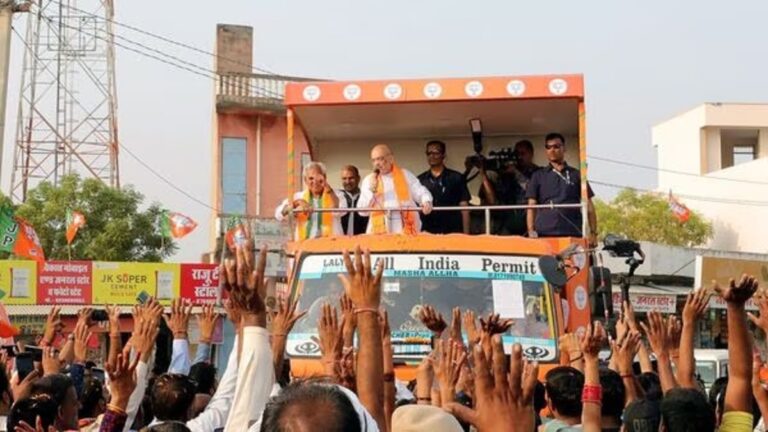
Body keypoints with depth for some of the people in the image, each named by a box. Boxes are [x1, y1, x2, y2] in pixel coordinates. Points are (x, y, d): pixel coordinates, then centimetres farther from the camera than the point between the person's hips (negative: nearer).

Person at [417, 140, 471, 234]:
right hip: (427, 233, 2)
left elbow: (464, 208, 3)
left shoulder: (457, 178, 5)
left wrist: (466, 234, -3)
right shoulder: (420, 180, 10)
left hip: (452, 233, -2)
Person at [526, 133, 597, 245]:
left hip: (573, 233, 0)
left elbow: (588, 206, 13)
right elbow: (532, 206, 9)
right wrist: (531, 231, -6)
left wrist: (593, 232, 2)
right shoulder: (538, 176, 16)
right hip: (544, 233, 0)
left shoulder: (576, 175, 15)